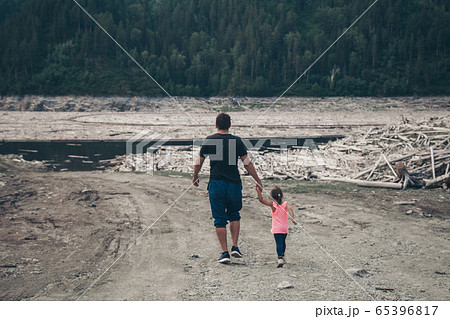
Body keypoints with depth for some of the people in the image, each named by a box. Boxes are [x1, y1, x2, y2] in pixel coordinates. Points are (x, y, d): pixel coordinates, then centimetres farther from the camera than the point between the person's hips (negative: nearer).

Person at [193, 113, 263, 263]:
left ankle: (225, 252, 1)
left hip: (216, 184, 0)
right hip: (234, 183, 0)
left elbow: (199, 162, 10)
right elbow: (247, 163, -1)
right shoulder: (236, 140, 0)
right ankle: (235, 247, 8)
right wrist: (258, 181, 7)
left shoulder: (209, 140, 3)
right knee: (234, 216, 18)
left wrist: (195, 177, 27)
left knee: (220, 220, 4)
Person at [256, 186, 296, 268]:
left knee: (279, 243, -12)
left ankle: (280, 258, -31)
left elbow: (261, 200, -14)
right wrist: (292, 218, -31)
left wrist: (259, 191, -10)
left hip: (277, 229, -4)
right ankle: (282, 256, 40)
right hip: (285, 228, 4)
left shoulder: (272, 204, -8)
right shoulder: (285, 204, -2)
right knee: (283, 242, 24)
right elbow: (290, 209, -22)